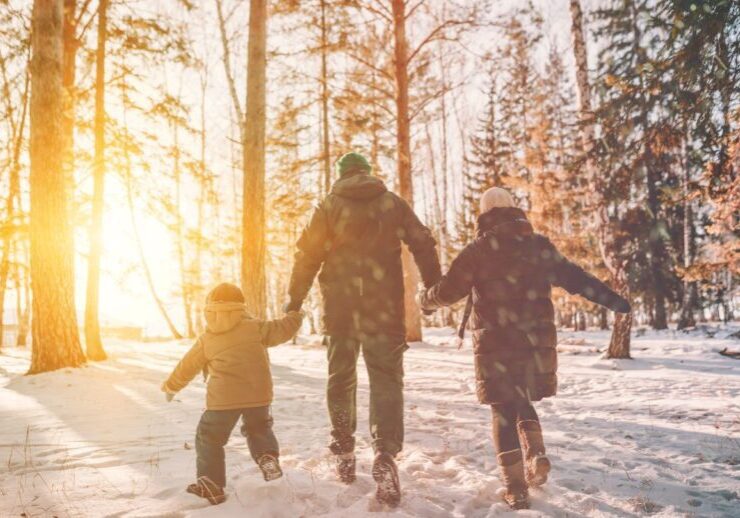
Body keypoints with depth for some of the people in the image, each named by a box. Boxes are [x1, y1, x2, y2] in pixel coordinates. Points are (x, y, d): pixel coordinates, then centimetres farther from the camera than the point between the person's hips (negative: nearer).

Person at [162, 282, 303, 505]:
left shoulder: (206, 340, 8)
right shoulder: (255, 327, 4)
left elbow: (187, 367, 18)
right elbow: (281, 330, 7)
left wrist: (171, 386, 34)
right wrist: (295, 316, 28)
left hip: (223, 398, -2)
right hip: (258, 394, 2)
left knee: (209, 438, 13)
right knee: (259, 428, 27)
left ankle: (211, 484, 10)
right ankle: (268, 457, 3)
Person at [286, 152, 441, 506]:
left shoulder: (329, 206, 4)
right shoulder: (393, 203, 7)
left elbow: (308, 255, 0)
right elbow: (423, 244, 5)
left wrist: (295, 300, 5)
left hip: (340, 307, 1)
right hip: (384, 308, 0)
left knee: (340, 377, 15)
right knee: (386, 379, -1)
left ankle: (344, 453, 23)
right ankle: (385, 454, -18)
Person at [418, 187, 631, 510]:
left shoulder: (479, 250, -4)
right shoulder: (539, 245, 6)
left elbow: (448, 291, -4)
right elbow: (575, 278, 9)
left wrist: (424, 300, 16)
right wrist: (613, 300, 18)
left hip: (496, 343, -4)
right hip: (536, 341, 4)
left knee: (504, 409, 4)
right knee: (523, 402, 23)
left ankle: (516, 488, 4)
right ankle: (536, 457, 5)